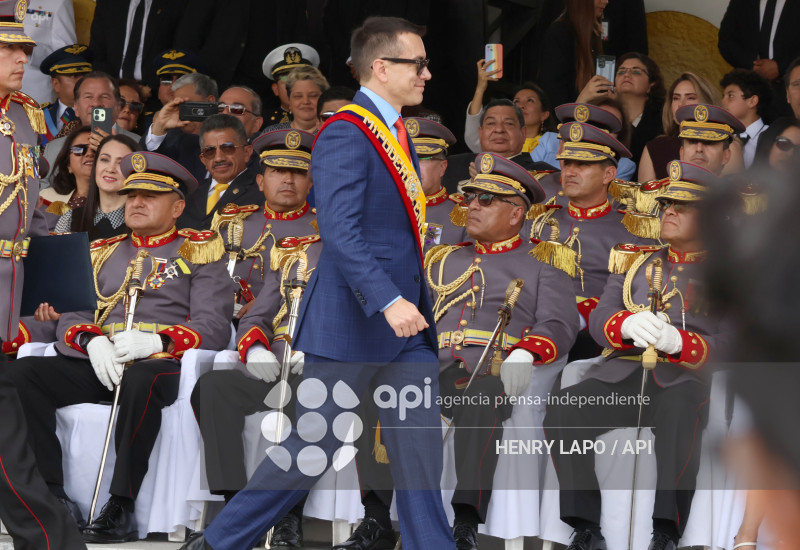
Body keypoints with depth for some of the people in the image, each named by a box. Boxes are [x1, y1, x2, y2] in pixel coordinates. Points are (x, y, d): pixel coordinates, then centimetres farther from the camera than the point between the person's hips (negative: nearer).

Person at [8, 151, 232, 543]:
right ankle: (50, 495, -24)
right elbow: (72, 317, 14)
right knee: (22, 373, -22)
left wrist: (154, 341, -19)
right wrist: (93, 341, -11)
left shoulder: (199, 252, 11)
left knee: (140, 381, -41)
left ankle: (121, 509, -36)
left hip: (160, 366, -5)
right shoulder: (103, 253, 25)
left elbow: (214, 327, -2)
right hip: (99, 364, 5)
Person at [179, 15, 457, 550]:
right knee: (311, 450, -1)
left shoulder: (395, 131, 15)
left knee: (419, 447, 2)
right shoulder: (346, 135, -15)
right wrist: (388, 301, -34)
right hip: (351, 323, -8)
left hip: (405, 316, 8)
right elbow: (340, 230, -26)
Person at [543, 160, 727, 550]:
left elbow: (728, 343, -1)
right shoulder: (638, 262, 23)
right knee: (564, 410, -26)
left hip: (685, 376, -4)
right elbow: (600, 319, 10)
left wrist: (678, 342, -22)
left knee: (678, 412, -41)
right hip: (623, 371, 4)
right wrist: (627, 325, -16)